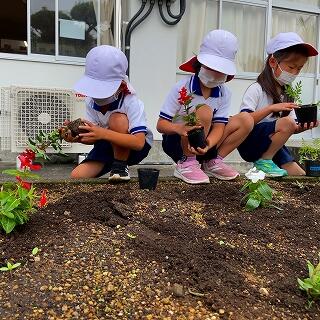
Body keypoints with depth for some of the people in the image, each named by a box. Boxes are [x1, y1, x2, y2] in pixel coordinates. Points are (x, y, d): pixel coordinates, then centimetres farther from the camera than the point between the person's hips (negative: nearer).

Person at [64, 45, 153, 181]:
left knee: (117, 119, -34)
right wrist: (78, 137, -32)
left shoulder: (131, 102, -27)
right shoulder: (91, 102, -9)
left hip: (134, 148, -4)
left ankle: (120, 166, -14)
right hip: (108, 146, 5)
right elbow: (94, 138, -9)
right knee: (77, 176, -13)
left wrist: (104, 133, -47)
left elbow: (139, 142, -38)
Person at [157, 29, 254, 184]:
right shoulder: (182, 87, -16)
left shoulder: (225, 93, -3)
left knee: (245, 120, -9)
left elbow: (219, 126, -12)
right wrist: (179, 128, -40)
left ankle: (212, 163, -3)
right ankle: (186, 163, -18)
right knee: (204, 111, -32)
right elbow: (161, 124, -17)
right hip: (176, 143, -5)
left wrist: (208, 144, -35)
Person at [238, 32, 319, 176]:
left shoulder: (285, 95, 12)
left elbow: (290, 129, 7)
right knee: (287, 122, -27)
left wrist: (301, 128, -15)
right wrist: (271, 108, -28)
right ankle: (263, 161, -13)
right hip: (249, 142, -6)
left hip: (272, 144, 7)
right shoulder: (256, 89, -9)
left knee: (299, 175, -2)